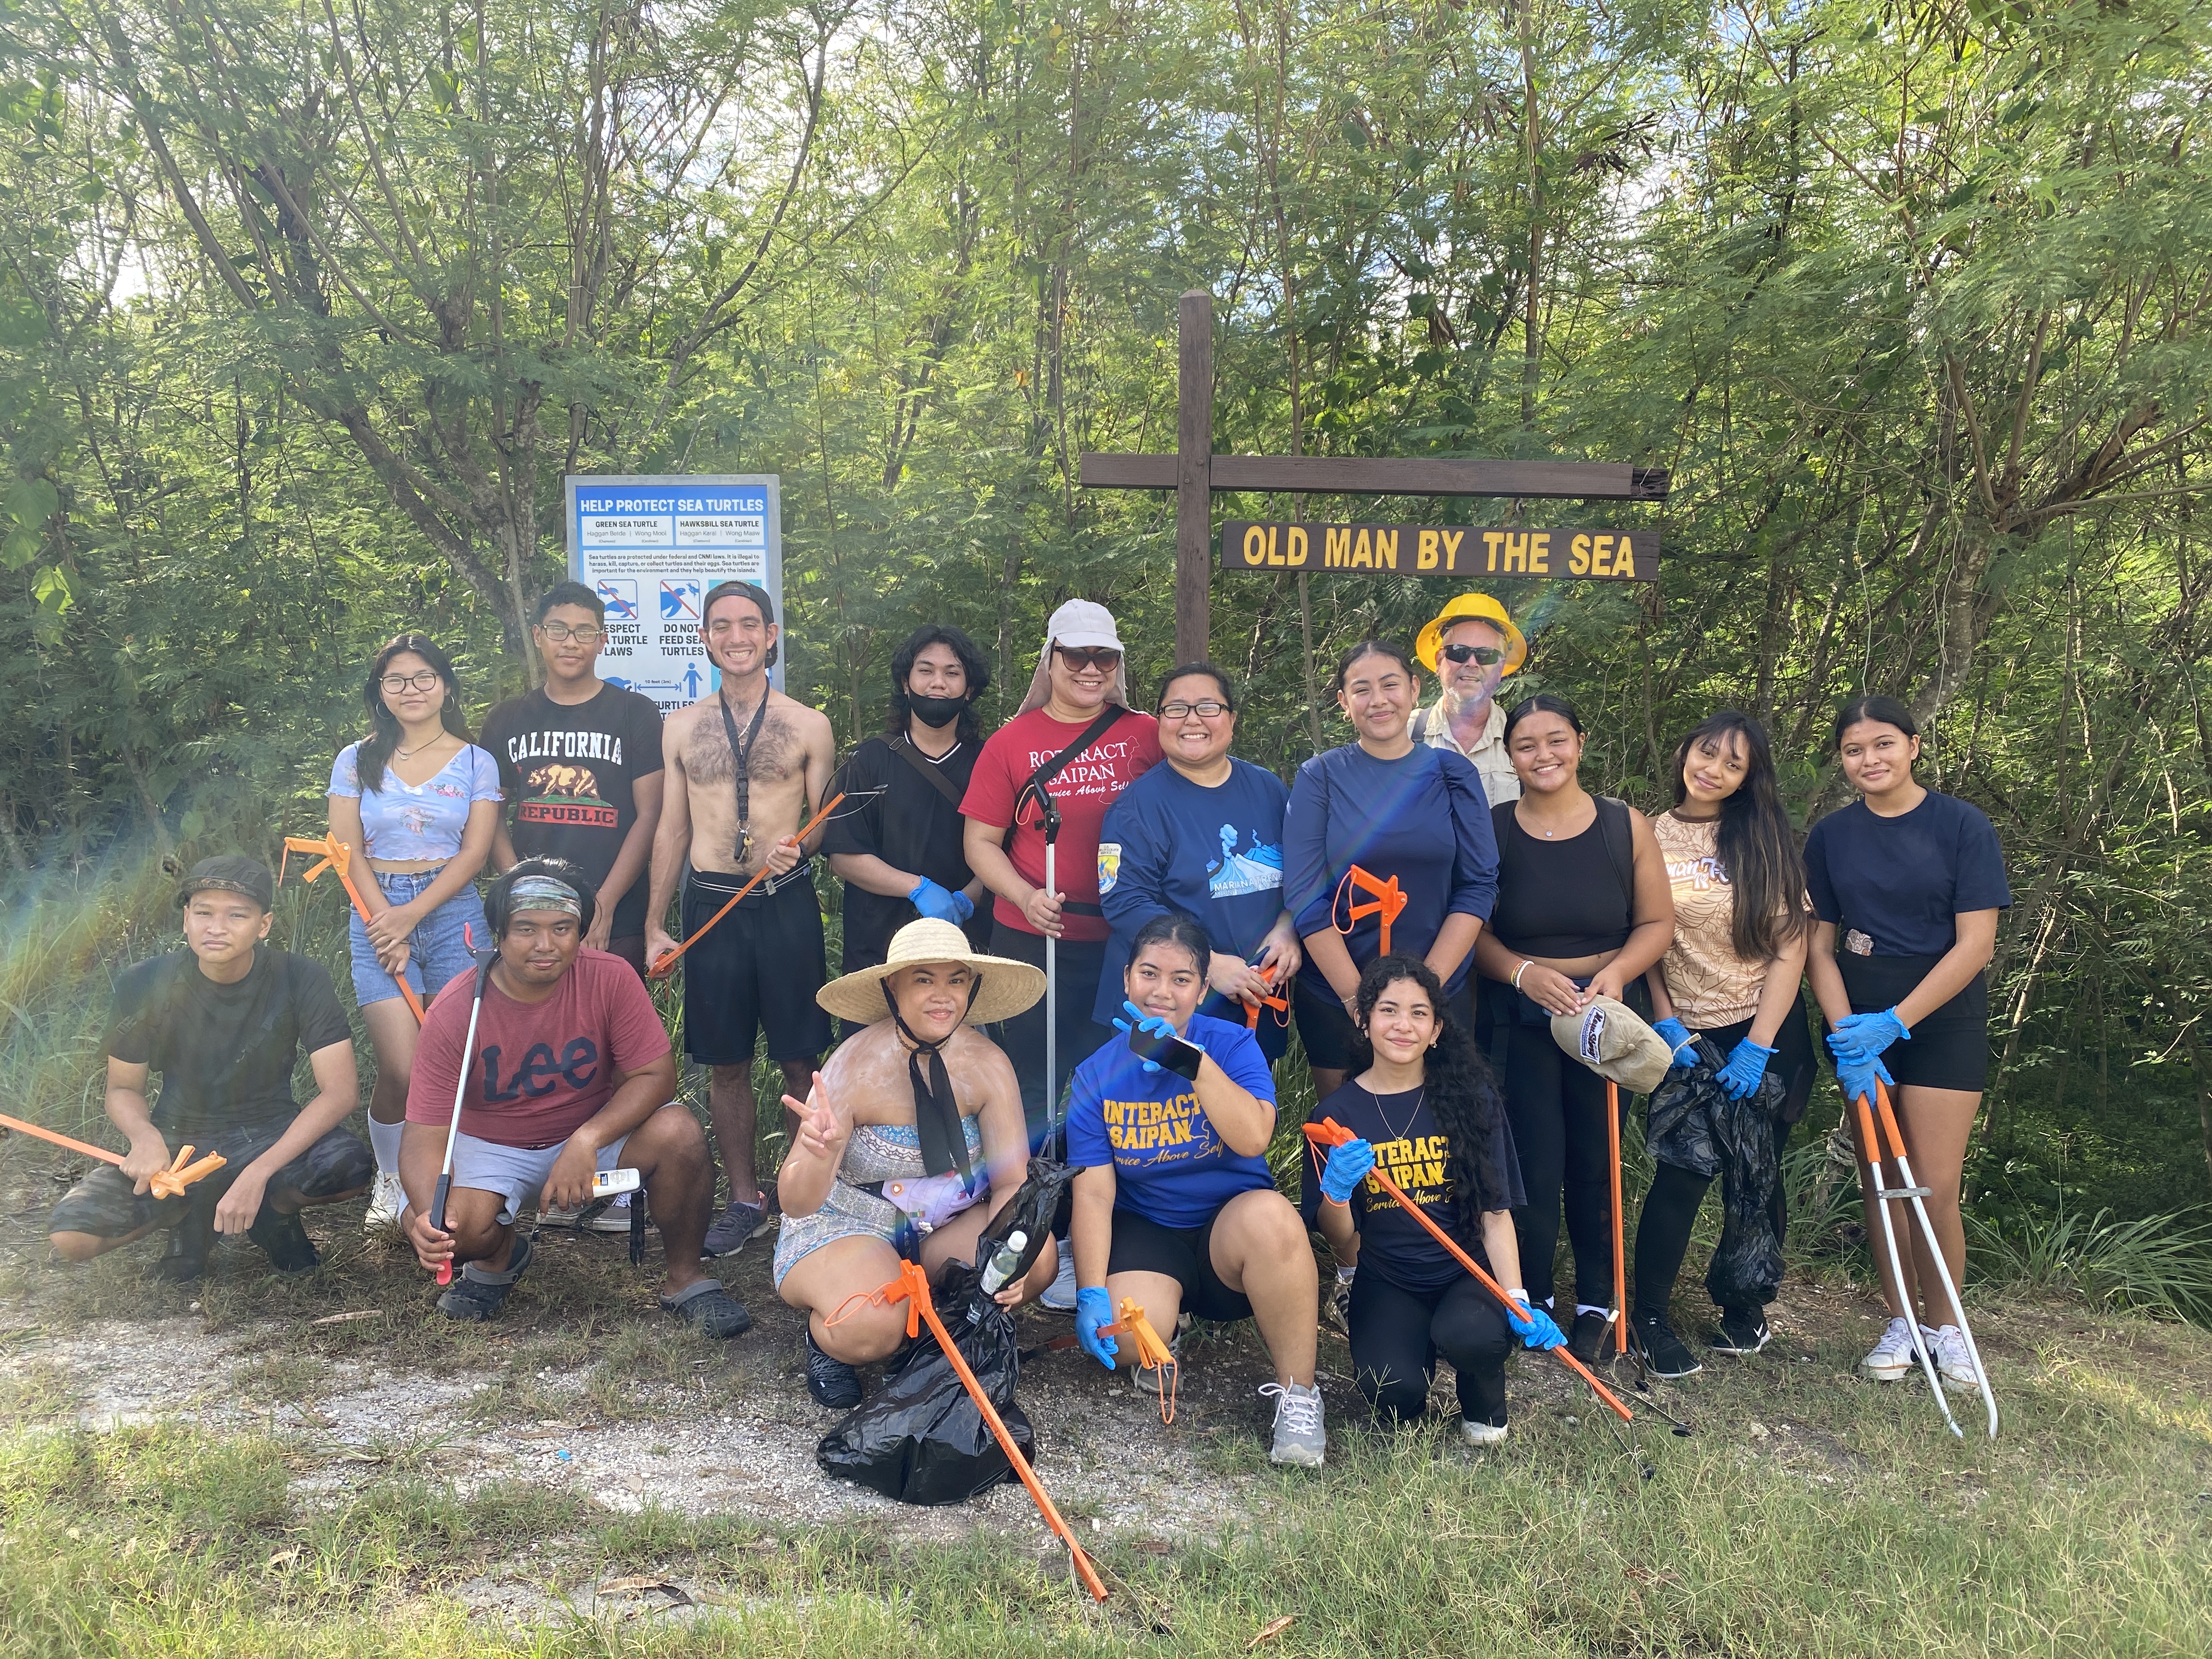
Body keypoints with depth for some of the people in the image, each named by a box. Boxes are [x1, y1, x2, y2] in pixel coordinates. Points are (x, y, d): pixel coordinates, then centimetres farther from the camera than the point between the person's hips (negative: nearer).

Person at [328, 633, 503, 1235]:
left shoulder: (475, 762, 8)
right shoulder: (357, 761, 10)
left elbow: (474, 852, 0)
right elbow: (348, 853, 4)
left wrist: (411, 915, -10)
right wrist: (387, 927, -7)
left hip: (453, 914, 0)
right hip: (378, 915, 0)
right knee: (403, 1070, -11)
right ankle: (392, 1178, 12)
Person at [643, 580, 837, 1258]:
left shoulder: (806, 726, 3)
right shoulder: (682, 727, 9)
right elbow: (673, 828, 12)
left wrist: (798, 845, -16)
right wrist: (654, 924, 10)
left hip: (787, 904, -2)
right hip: (711, 906, 2)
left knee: (799, 1059, 2)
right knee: (725, 1063, 8)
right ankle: (744, 1200, 21)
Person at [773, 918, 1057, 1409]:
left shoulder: (987, 1065, -11)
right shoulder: (857, 1068, -21)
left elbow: (1011, 1181, -10)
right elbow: (796, 1205, -24)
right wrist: (818, 1156, -48)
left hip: (945, 1227, 4)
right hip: (845, 1226, -4)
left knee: (1038, 1260, -24)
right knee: (872, 1326, -34)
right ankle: (825, 1337, 4)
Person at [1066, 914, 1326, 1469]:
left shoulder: (1234, 1046, -5)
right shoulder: (1096, 1075, -2)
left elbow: (1253, 1139, -23)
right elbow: (1093, 1193, -7)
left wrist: (1194, 1060, -28)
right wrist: (1091, 1293, -17)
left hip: (1232, 1227, -1)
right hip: (1145, 1232, 1)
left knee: (1270, 1214, -37)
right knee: (1126, 1340, -29)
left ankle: (1296, 1393, -20)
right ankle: (1164, 1321, 12)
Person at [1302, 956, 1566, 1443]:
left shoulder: (1469, 1097, -2)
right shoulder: (1338, 1112, -2)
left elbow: (1496, 1214, -2)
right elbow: (1344, 1248, 0)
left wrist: (1517, 1299, -15)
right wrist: (1336, 1192, -22)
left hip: (1469, 1273, 0)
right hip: (1387, 1284, 0)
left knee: (1468, 1336, -33)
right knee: (1395, 1395, -27)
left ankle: (1484, 1405, 4)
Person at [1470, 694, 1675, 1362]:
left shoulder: (1625, 825, -1)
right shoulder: (1490, 829, -3)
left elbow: (1657, 920, 1)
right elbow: (1473, 929, -2)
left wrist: (1617, 973, -16)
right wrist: (1524, 972, -19)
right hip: (1520, 1019, -1)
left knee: (1597, 1161, 9)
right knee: (1534, 1160, -1)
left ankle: (1597, 1304, 25)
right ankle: (1531, 1301, 17)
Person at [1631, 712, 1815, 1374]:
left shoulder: (1766, 838, 0)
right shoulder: (1650, 837, 1)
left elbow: (1791, 948, -3)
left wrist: (1757, 1047, -10)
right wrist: (1666, 1024, -8)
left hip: (1768, 1033, 1)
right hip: (1688, 1037, -1)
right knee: (1681, 1176, -6)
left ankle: (1745, 1309, 29)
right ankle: (1648, 1317, 12)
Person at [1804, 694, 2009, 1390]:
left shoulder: (1963, 826, -7)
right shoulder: (1830, 837, 3)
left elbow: (1975, 943, -11)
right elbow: (1820, 946, 5)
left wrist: (1893, 1021, -16)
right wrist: (1846, 1032, -10)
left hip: (1942, 1017, -3)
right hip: (1860, 1019, 3)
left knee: (1934, 1189, -5)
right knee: (1879, 1181, 7)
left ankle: (1943, 1325, 17)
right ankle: (1902, 1320, 22)